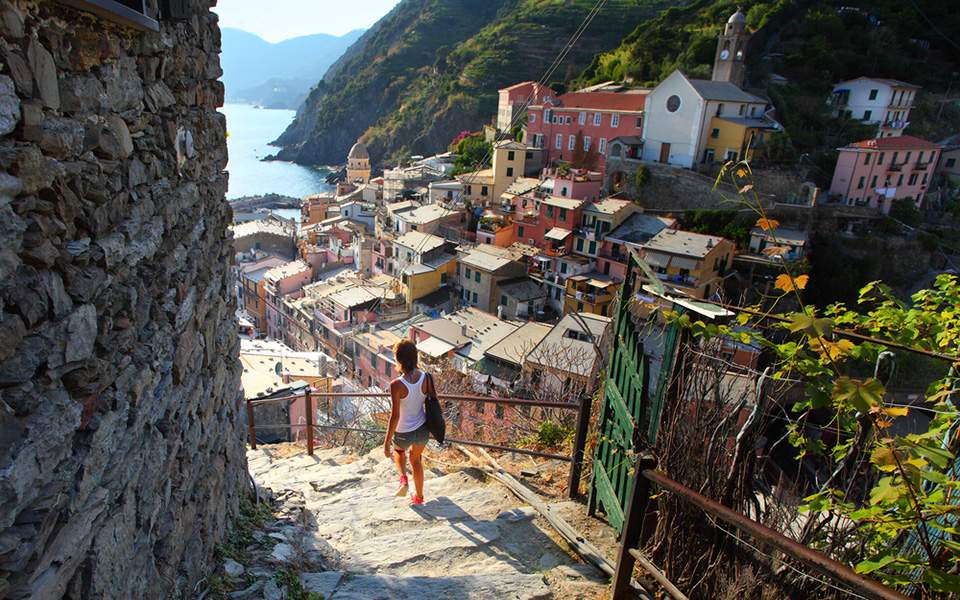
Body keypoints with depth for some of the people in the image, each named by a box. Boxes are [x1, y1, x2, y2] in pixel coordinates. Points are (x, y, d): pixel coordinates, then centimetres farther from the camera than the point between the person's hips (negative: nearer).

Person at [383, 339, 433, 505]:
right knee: (416, 458, 31)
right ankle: (419, 496, 44)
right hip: (423, 429, 3)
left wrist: (386, 442, -12)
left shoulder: (396, 385, -28)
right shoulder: (426, 378, -15)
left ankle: (403, 479, 14)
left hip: (404, 433, -3)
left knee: (399, 450, 34)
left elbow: (395, 416, -23)